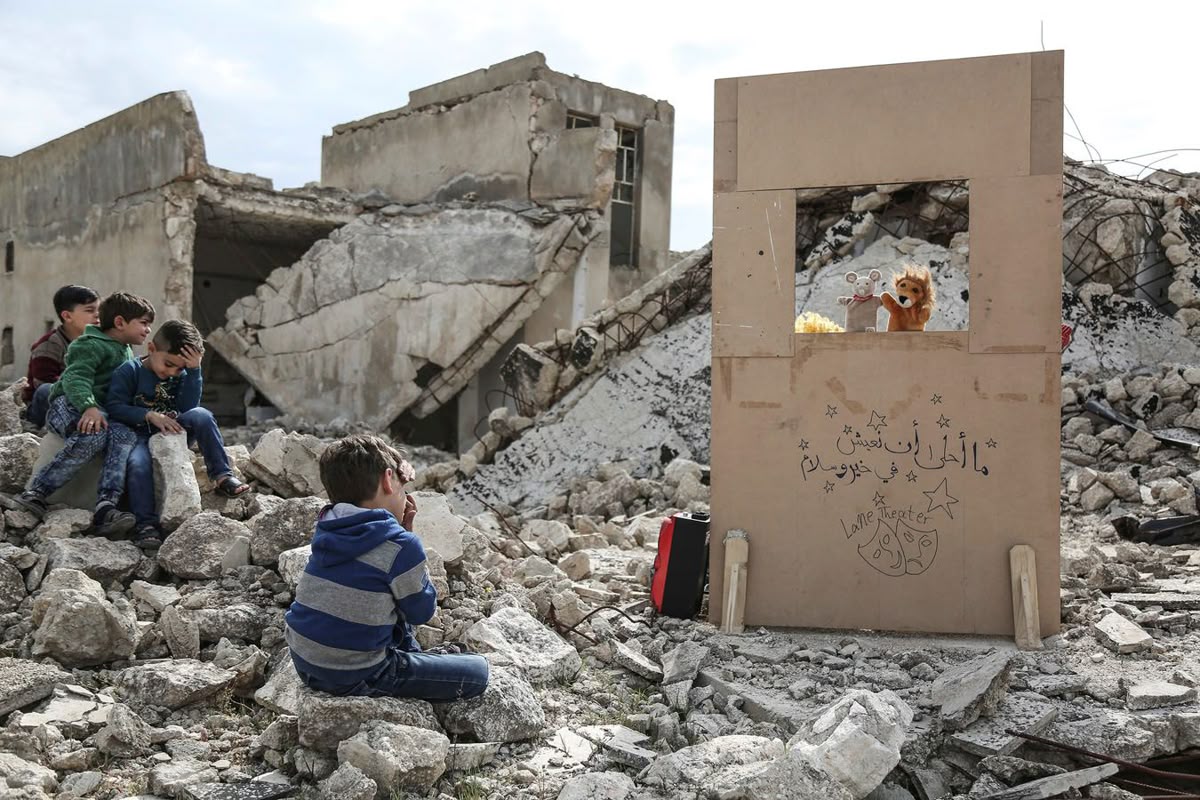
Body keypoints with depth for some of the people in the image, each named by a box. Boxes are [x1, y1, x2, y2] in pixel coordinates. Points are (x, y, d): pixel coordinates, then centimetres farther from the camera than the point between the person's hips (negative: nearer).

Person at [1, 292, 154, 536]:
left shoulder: (126, 352, 26)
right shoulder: (92, 345, -3)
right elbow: (76, 378, -19)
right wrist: (88, 406, -37)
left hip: (100, 410, 6)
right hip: (68, 404, -6)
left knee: (124, 434, -29)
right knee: (93, 434, -39)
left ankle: (106, 507, -45)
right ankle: (35, 495, -36)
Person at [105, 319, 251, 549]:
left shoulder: (181, 376, 11)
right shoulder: (130, 371, 0)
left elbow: (189, 407, -4)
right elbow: (114, 407, -9)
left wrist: (194, 371, -11)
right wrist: (150, 415, -21)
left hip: (173, 435, 3)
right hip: (140, 435, -3)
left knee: (201, 415, -24)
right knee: (138, 465, -35)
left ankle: (222, 477, -25)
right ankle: (146, 524, -33)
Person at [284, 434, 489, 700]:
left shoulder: (328, 528, 3)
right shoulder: (400, 546, -19)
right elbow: (422, 611, -4)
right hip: (353, 677, -8)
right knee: (478, 671, -1)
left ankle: (417, 657, 36)